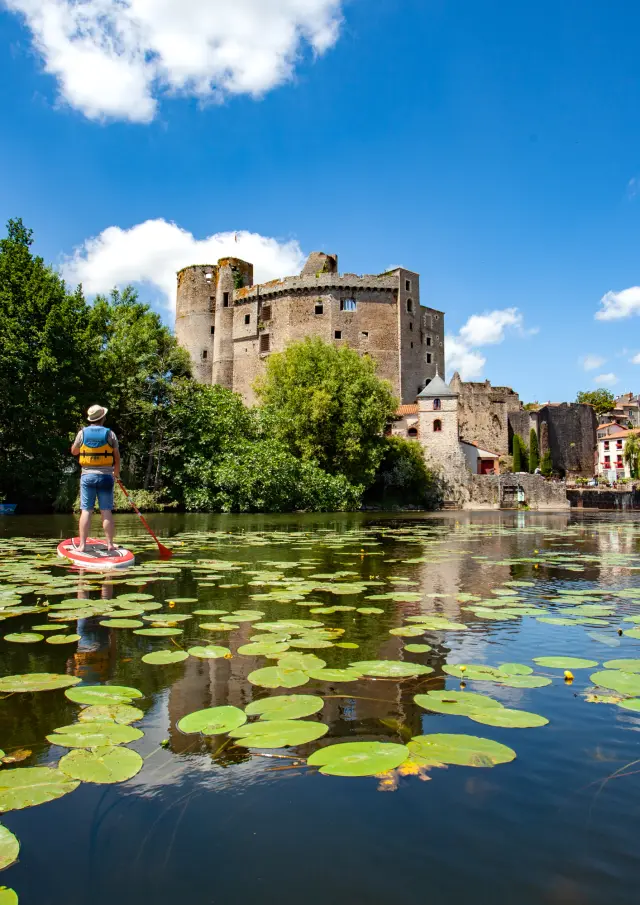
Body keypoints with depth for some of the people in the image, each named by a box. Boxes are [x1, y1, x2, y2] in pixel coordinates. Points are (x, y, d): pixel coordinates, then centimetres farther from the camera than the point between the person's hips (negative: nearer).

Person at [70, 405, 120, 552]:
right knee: (106, 511, 3)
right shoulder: (110, 434, -1)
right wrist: (117, 472, 21)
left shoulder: (82, 432, 1)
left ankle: (82, 545, -1)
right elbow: (117, 456, 5)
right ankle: (110, 544, 7)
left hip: (87, 475, 0)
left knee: (86, 511, 0)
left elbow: (73, 451, 15)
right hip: (105, 476, 0)